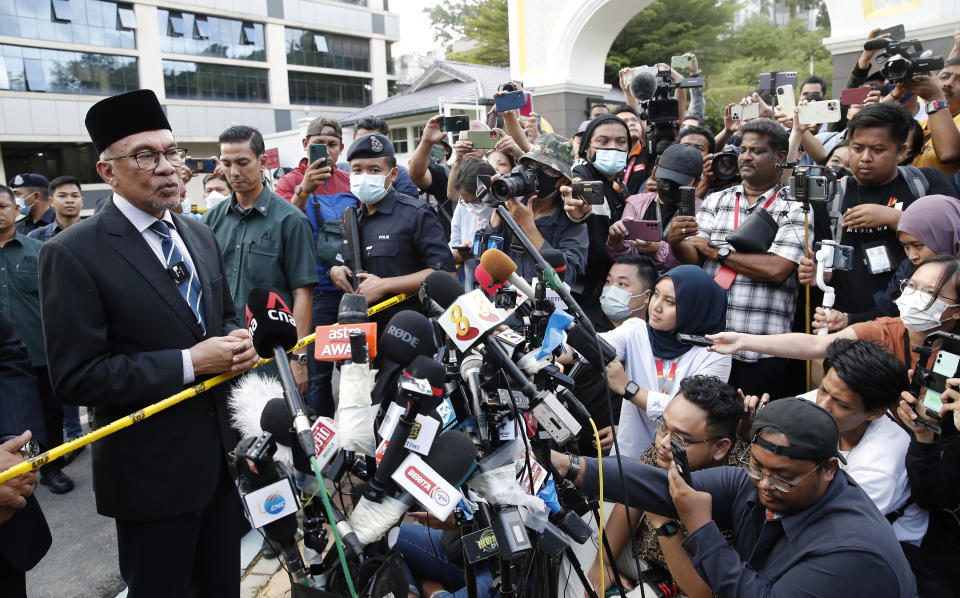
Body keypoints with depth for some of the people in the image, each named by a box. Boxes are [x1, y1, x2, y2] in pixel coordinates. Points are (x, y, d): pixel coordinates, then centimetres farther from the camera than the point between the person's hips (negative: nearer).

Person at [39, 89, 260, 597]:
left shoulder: (199, 234, 6)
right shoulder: (73, 253, -15)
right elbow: (75, 378, -18)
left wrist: (236, 342, -6)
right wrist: (189, 363, -22)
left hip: (222, 453, 6)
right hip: (152, 472, -5)